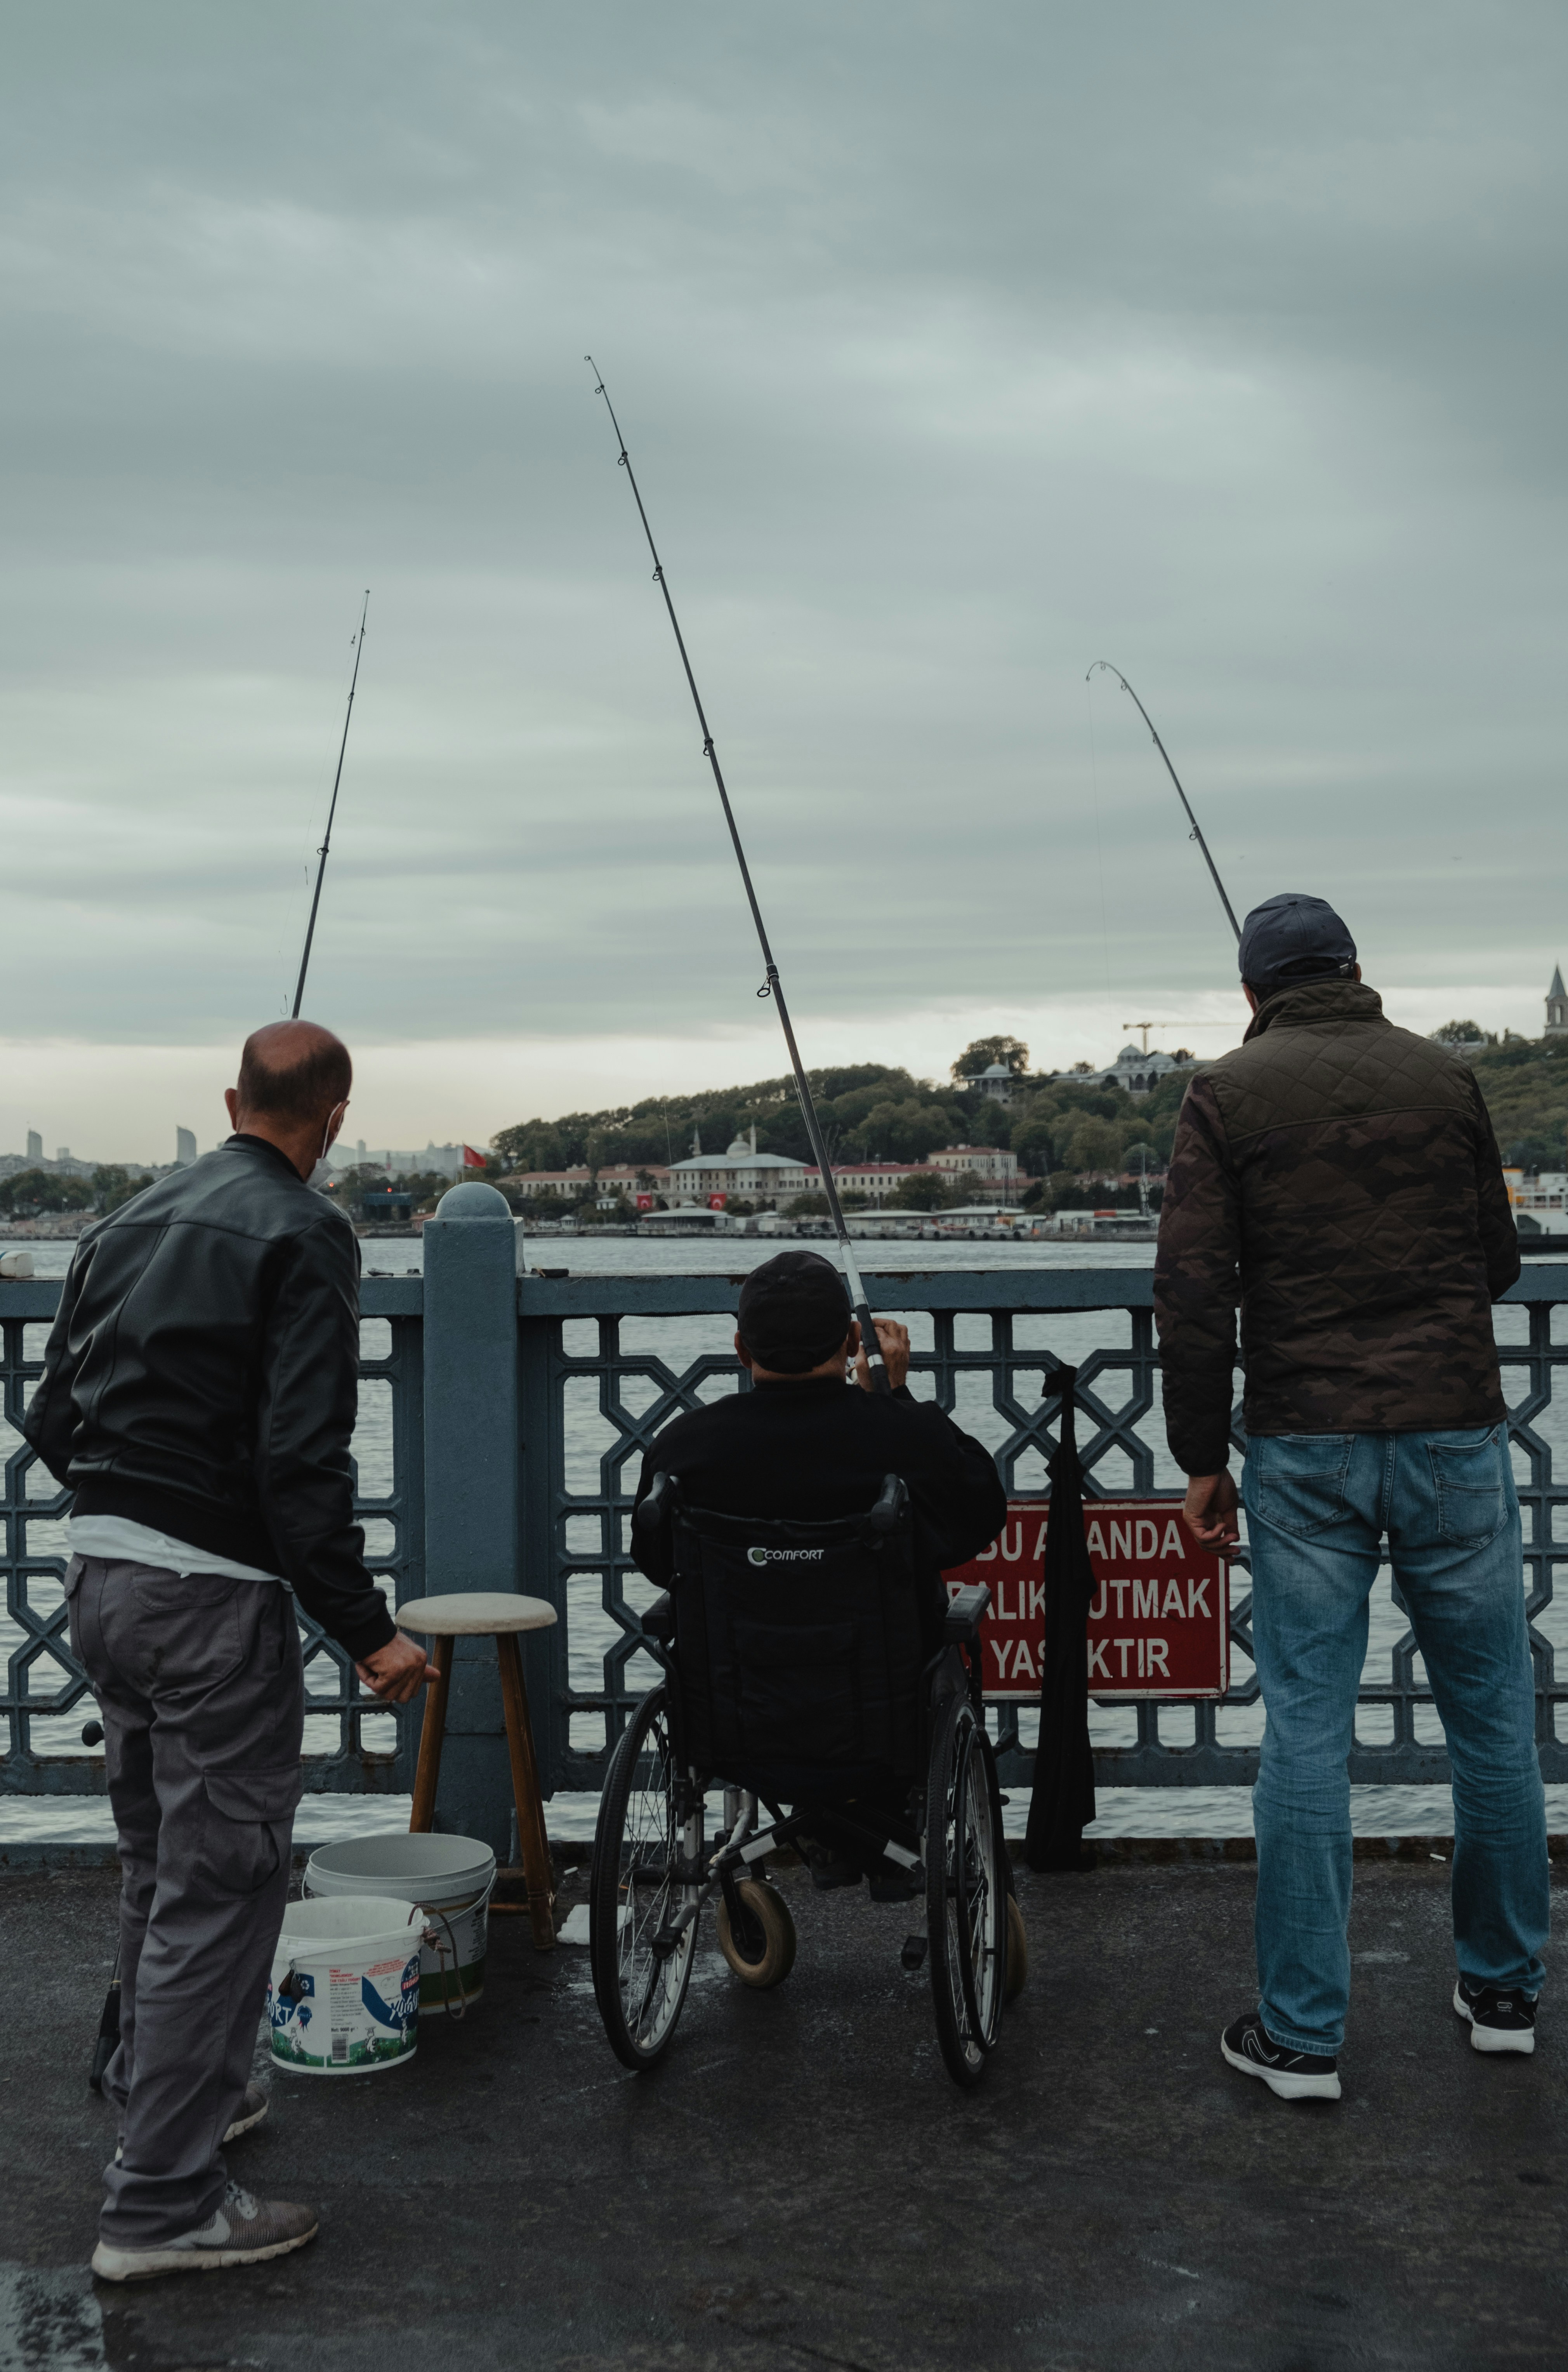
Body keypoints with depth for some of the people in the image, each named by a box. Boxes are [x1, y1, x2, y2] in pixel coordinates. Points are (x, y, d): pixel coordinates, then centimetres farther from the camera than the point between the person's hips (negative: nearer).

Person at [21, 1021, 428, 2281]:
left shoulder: (131, 1221, 11)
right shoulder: (305, 1236, -13)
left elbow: (53, 1415, 13)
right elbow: (303, 1460, -20)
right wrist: (368, 1628, -16)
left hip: (99, 1575, 8)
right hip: (214, 1596, -8)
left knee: (161, 1865, 23)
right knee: (221, 1885, 0)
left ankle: (176, 2094, 40)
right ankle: (164, 2205, 5)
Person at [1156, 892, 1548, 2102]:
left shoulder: (1229, 1093, 0)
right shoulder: (1443, 1075, 6)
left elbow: (1193, 1291, -6)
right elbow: (1499, 1261, 14)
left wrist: (1203, 1459, 0)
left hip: (1307, 1449, -1)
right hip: (1456, 1433, 1)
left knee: (1306, 1737, 3)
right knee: (1493, 1719, 14)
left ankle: (1302, 2034, 8)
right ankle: (1504, 1991, 25)